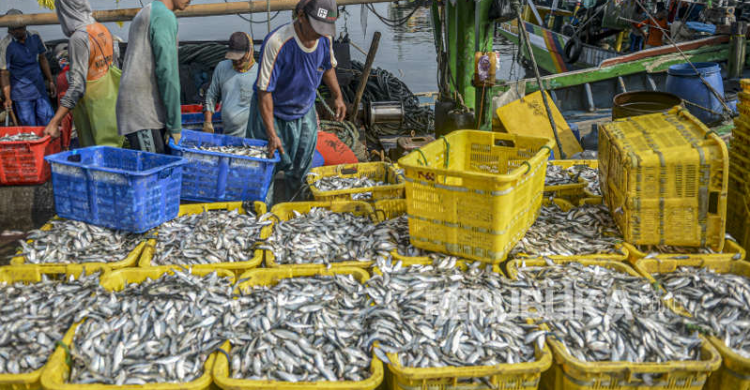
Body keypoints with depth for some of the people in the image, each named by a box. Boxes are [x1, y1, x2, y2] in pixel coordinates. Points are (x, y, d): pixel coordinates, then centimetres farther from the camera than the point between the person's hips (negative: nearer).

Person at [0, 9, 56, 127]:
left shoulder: (35, 37, 1)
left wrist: (50, 81, 13)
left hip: (39, 89, 5)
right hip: (21, 93, -5)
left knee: (48, 120, 5)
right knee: (29, 126, -2)